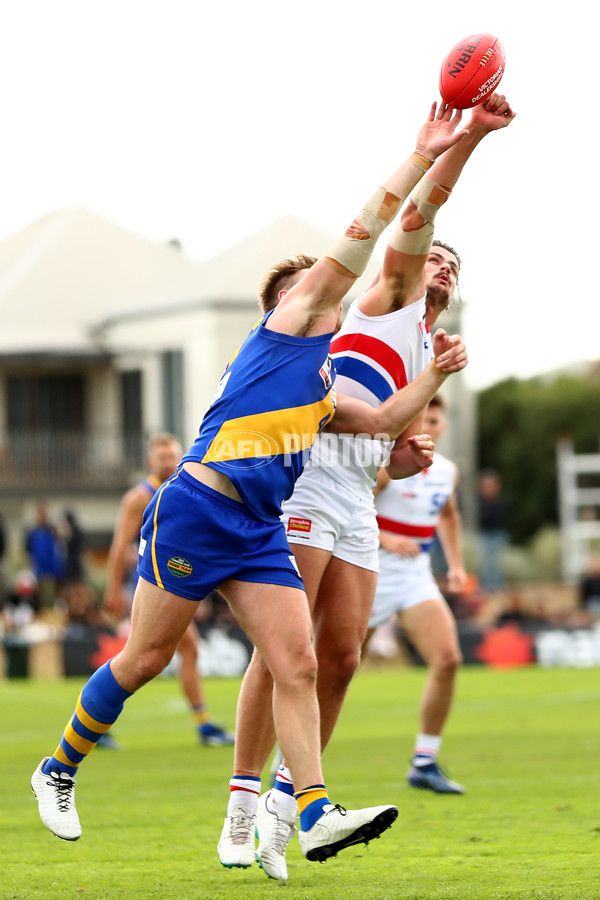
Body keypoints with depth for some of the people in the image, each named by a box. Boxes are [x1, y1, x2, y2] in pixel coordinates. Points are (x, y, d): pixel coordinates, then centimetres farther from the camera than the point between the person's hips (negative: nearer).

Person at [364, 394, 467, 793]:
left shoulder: (447, 471, 8)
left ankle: (425, 763, -4)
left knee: (447, 659, -14)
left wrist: (456, 564, 19)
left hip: (417, 577, 5)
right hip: (374, 576, -5)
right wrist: (386, 539, -29)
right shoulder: (386, 464, -13)